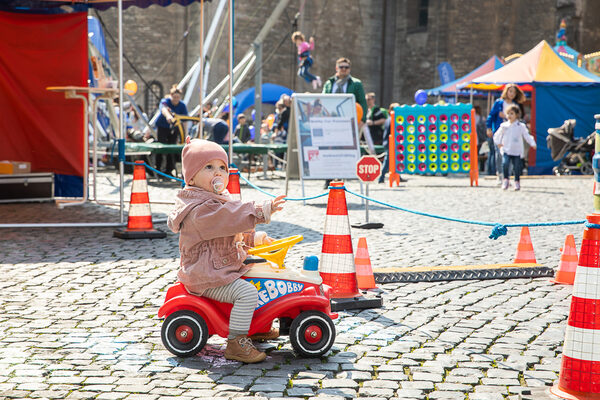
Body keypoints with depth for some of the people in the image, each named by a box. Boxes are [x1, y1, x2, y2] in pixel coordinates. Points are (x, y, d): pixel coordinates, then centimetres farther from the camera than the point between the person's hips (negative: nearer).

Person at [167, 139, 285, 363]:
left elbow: (234, 232, 24)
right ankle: (235, 343, -22)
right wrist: (263, 211, -39)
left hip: (222, 269, 11)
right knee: (246, 292, -27)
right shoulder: (200, 210, -21)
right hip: (207, 279, -11)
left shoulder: (218, 202, 15)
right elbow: (234, 217, -34)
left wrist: (255, 238, 10)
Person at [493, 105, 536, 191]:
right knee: (505, 164, -20)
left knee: (517, 167, 1)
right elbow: (497, 135, 16)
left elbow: (527, 136, 1)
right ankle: (506, 179, -3)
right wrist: (498, 143, 4)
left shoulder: (521, 126, 0)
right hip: (506, 150, 0)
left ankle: (517, 182, 18)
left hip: (517, 151, 0)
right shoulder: (504, 126, 5)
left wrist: (532, 144, -10)